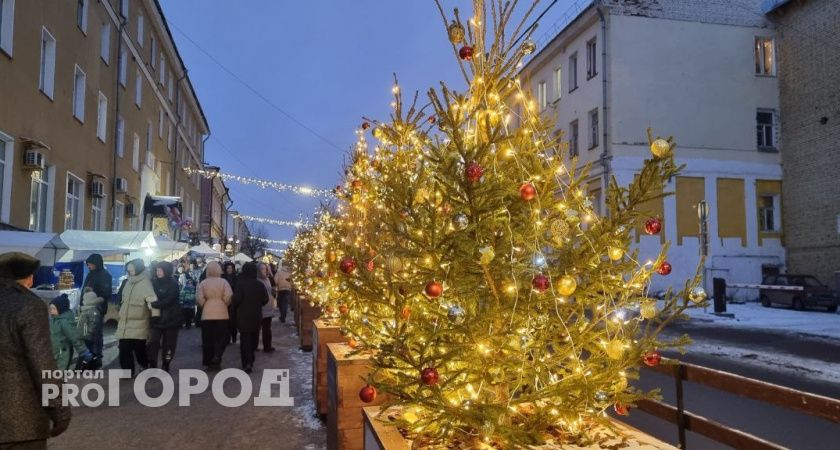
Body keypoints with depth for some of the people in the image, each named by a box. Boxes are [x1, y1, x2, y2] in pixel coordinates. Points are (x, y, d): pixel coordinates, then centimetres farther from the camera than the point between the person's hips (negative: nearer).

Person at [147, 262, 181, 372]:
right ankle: (152, 366, -1)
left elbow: (168, 301, -17)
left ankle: (165, 366, 20)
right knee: (153, 343, -9)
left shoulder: (173, 284, -7)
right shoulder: (154, 282, 6)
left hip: (171, 319, -3)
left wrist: (153, 304, -23)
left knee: (168, 344, 5)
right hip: (156, 318, 3)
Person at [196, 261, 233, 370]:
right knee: (221, 338, 9)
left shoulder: (203, 283, 0)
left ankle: (208, 362, 12)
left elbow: (199, 298, -8)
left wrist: (204, 305, 11)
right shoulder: (223, 281, -4)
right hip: (221, 314, -1)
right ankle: (216, 358, -6)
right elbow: (228, 296, -11)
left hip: (207, 314, 1)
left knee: (207, 339, 10)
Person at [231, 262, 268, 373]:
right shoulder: (260, 285, -2)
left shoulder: (240, 284, -13)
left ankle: (247, 364, -9)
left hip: (243, 316, -3)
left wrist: (235, 307, 3)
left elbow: (236, 299, -17)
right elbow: (265, 299, -1)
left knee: (245, 339, -1)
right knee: (253, 339, 17)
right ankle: (251, 361, 28)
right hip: (256, 315, 4)